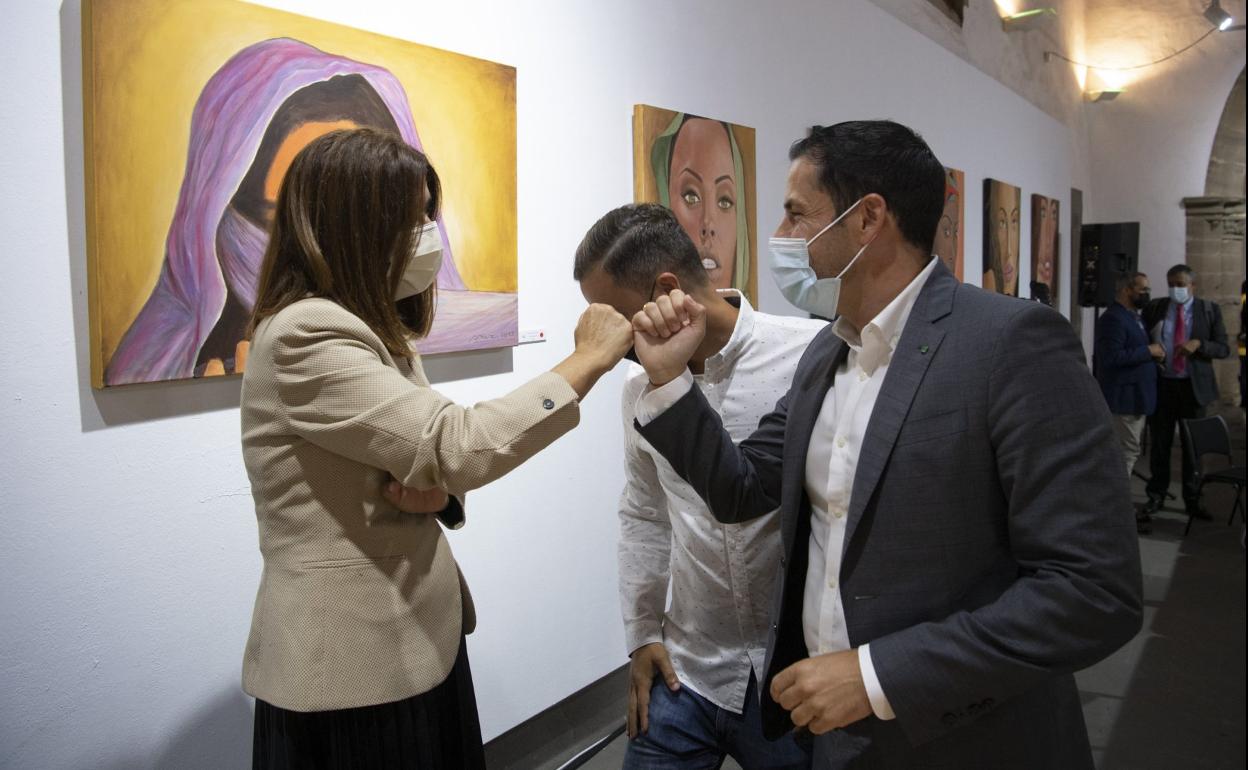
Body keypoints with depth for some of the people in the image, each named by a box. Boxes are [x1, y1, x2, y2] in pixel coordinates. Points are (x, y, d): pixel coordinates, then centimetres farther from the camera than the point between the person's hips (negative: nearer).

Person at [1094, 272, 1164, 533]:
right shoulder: (1114, 319, -17)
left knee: (1128, 452, 15)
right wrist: (1148, 351, -19)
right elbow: (1113, 357, -26)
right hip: (1124, 397, -11)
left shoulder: (1133, 316, 16)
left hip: (1136, 396, 11)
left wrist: (1153, 354, 7)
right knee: (1127, 453, -6)